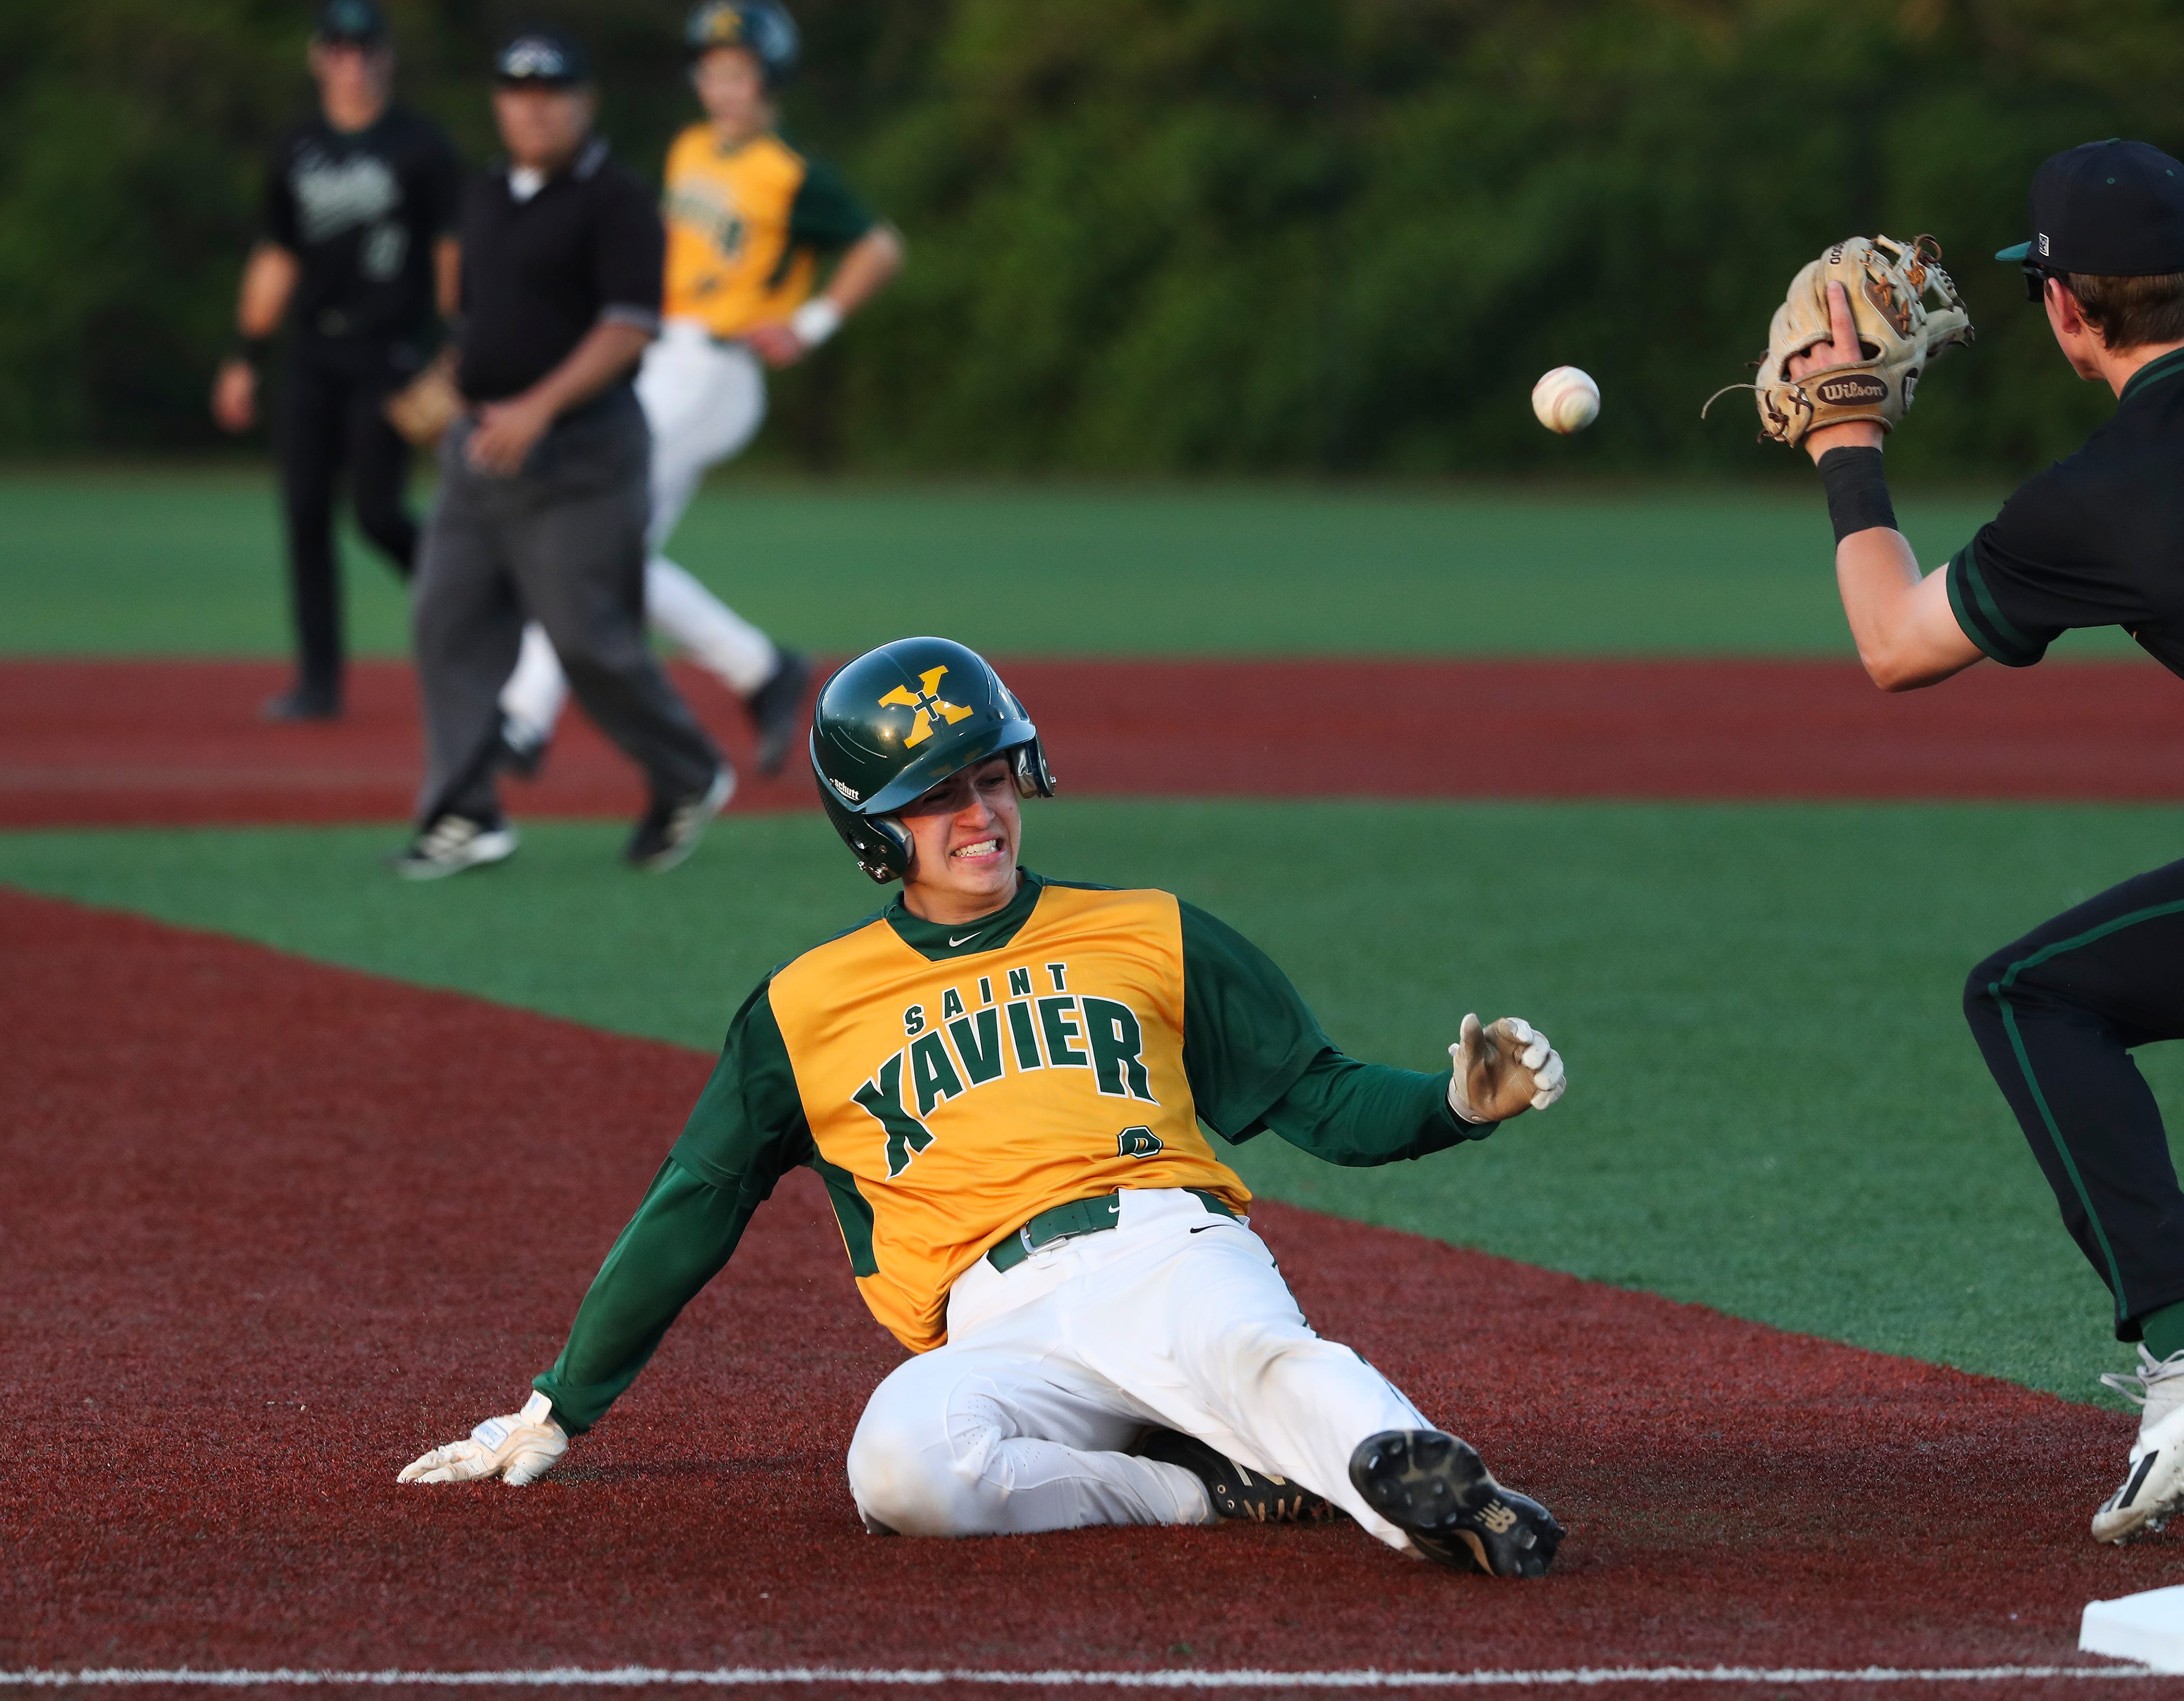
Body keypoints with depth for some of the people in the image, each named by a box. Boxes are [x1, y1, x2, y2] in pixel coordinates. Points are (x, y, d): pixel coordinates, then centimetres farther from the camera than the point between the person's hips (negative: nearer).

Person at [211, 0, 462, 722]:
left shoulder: (420, 146, -1)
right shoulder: (296, 151, 13)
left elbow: (452, 254, -4)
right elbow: (276, 259, 18)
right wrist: (246, 359, 15)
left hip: (389, 355, -5)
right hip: (314, 356, 5)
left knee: (377, 512, -9)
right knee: (305, 512, -1)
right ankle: (319, 680, 2)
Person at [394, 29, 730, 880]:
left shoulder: (613, 202, -9)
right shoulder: (485, 200, 15)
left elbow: (630, 326, -18)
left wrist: (538, 406, -25)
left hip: (580, 447, -8)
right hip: (482, 442, 8)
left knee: (587, 634, -8)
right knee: (448, 620, -2)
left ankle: (688, 780, 14)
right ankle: (463, 816, -1)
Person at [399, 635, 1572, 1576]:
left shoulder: (1149, 937, 23)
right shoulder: (807, 1009, 22)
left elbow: (1321, 1102, 22)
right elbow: (689, 1214, 26)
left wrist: (1462, 1104, 0)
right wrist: (556, 1414, 25)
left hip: (1170, 1251, 0)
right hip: (1000, 1329, 0)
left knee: (1252, 1354, -38)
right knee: (899, 1469, -36)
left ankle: (1420, 1483, -63)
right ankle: (1219, 1489, -31)